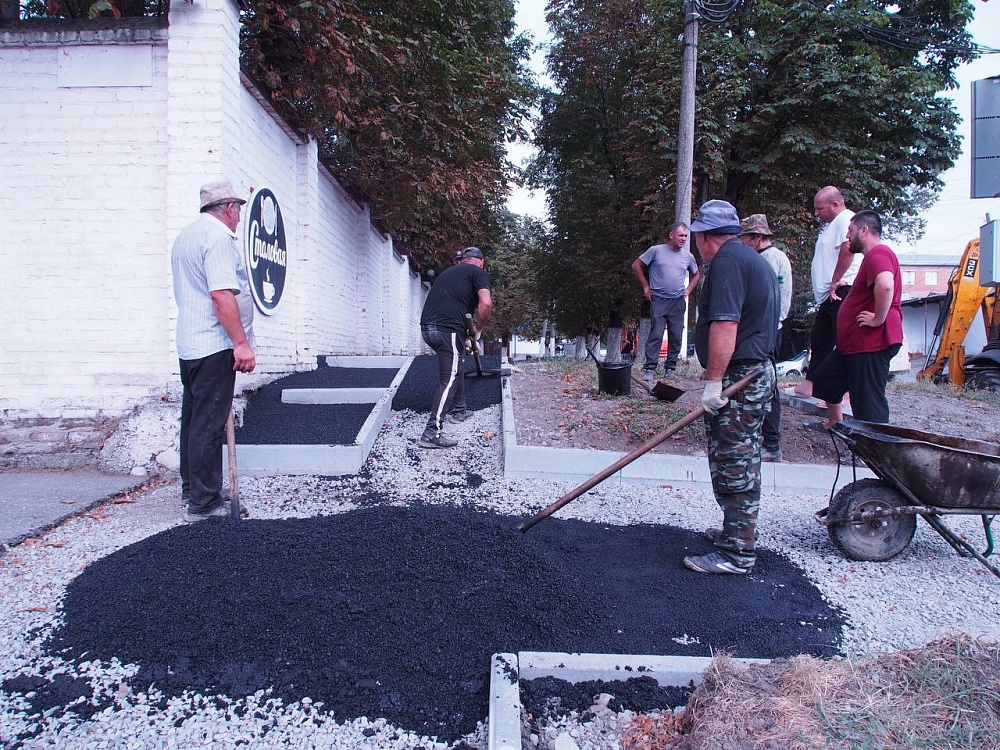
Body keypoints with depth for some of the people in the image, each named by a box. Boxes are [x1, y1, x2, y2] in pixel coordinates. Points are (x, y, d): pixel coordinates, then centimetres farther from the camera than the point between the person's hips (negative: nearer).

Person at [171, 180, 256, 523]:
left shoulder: (185, 235, 18)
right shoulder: (219, 237, -13)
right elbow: (222, 295, -24)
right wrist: (242, 343, -23)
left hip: (189, 345, 10)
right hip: (214, 346, -10)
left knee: (194, 418, 17)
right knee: (209, 425, -5)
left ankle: (191, 489, 28)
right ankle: (203, 503, 2)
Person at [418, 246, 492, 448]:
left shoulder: (448, 272, 28)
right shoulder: (479, 273, 6)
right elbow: (485, 304, -11)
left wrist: (463, 339, 38)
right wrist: (477, 333, 4)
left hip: (427, 326, 8)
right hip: (448, 329, -8)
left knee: (457, 366, 27)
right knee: (449, 380, -6)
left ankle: (459, 411, 39)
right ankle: (431, 433, -11)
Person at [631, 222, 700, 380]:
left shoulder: (688, 256, 9)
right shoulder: (656, 251, -3)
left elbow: (696, 274, 26)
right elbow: (636, 265, 3)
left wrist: (688, 290, 12)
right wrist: (645, 286, 0)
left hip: (678, 302, 4)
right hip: (658, 301, -4)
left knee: (676, 337, 4)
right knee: (656, 335, -8)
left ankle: (670, 367, 15)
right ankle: (650, 368, -3)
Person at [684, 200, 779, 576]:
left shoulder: (726, 261, -15)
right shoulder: (755, 260, 19)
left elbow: (725, 325, -26)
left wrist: (713, 382, -24)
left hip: (738, 378, -11)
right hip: (759, 372, 11)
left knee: (734, 466, -5)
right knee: (741, 462, 19)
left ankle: (737, 553, 3)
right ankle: (738, 531, 31)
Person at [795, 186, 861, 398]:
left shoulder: (845, 219, -10)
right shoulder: (831, 224, 23)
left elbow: (847, 250, -26)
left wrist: (835, 282, -21)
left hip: (842, 292, -11)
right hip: (829, 295, 11)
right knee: (818, 340, 15)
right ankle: (810, 384, 24)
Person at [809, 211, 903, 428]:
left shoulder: (878, 254, -15)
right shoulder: (873, 255, 21)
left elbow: (885, 286, -35)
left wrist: (878, 320, -25)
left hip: (872, 343, -11)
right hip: (856, 343, 11)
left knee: (869, 403, -7)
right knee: (824, 379, 20)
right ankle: (836, 419, 33)